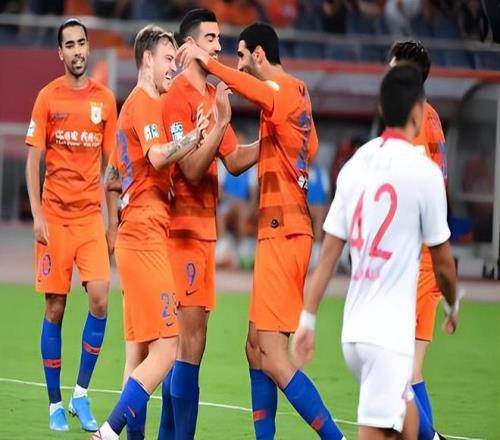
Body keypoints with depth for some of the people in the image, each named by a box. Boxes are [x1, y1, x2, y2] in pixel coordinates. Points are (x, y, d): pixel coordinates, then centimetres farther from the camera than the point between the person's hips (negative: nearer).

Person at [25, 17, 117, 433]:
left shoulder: (106, 99, 6)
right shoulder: (48, 97, -1)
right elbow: (33, 161, 0)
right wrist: (37, 215, -9)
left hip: (91, 215, 2)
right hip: (55, 215, -2)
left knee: (100, 300, -11)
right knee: (55, 309, 1)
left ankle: (81, 393, 3)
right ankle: (55, 404, 10)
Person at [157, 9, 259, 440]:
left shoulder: (213, 94, 14)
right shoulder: (178, 96, -13)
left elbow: (234, 160, 16)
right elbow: (193, 170, -18)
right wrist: (222, 122, -24)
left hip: (204, 226, 9)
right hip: (184, 227, -9)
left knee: (186, 341, 11)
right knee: (190, 342, -10)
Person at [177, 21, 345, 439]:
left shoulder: (281, 88, -12)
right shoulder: (298, 91, 15)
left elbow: (263, 94, -38)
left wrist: (208, 61, -40)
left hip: (282, 232, -10)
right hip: (289, 228, 10)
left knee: (273, 356, -11)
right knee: (256, 347, 13)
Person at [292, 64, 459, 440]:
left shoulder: (355, 165, 6)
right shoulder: (424, 171, -9)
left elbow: (328, 253, 6)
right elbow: (442, 260, 0)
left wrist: (308, 319, 11)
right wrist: (453, 306, 19)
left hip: (353, 329, 7)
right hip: (389, 334, -7)